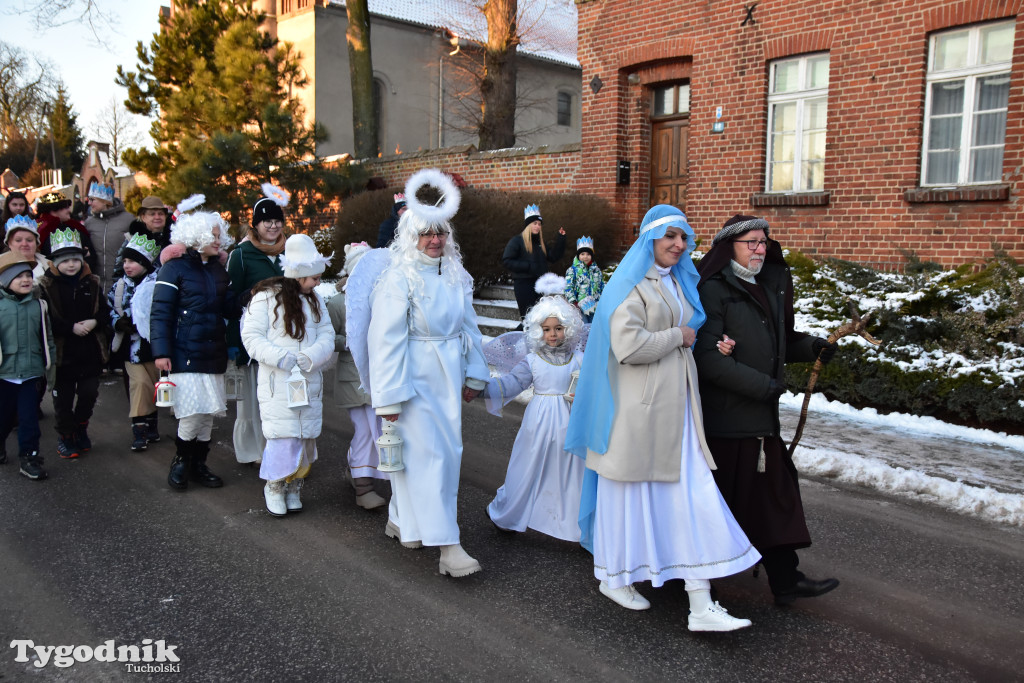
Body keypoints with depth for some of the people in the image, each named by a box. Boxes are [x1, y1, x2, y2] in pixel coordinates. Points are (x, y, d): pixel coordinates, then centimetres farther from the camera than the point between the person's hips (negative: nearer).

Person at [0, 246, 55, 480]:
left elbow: (47, 335, 10)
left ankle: (29, 457, 11)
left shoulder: (38, 304, 4)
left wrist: (50, 363, 11)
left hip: (31, 371, 1)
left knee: (29, 417, 2)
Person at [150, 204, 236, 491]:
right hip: (185, 354, -6)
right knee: (193, 410, -11)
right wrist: (161, 352, -16)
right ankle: (181, 461, 11)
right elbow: (160, 313, -9)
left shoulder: (218, 270, 16)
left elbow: (230, 308, 13)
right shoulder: (175, 268, -5)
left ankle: (198, 465, 21)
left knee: (208, 413, 8)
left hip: (214, 352, 6)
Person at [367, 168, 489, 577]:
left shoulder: (456, 275, 8)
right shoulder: (399, 279, -13)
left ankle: (401, 519, 31)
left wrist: (473, 374, 16)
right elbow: (387, 340, -14)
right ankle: (447, 545, -2)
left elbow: (468, 326, 15)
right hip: (414, 378, -7)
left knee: (447, 451, 11)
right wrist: (389, 397, -15)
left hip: (446, 378, 7)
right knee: (427, 454, -6)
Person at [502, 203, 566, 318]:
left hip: (539, 283, 6)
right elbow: (507, 261, -10)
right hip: (523, 283, -6)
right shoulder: (517, 241, -3)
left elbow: (554, 257, 12)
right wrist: (528, 266, -16)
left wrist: (560, 239, 4)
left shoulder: (541, 243, 17)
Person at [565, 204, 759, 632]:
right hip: (637, 408, -7)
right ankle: (613, 578, 28)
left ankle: (701, 606, 8)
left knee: (693, 496, 3)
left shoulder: (678, 283, 16)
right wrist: (679, 336, -10)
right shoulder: (629, 286, -10)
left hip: (675, 407, 8)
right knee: (629, 494, 6)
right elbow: (629, 347, -23)